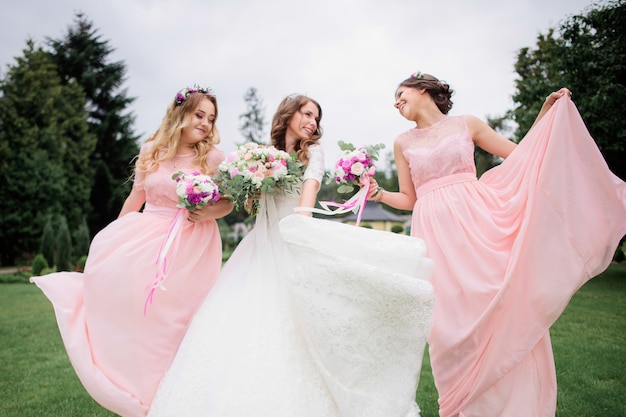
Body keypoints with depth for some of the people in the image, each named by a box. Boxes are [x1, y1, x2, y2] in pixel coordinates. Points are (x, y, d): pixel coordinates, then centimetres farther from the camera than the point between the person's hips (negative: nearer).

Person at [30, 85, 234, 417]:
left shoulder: (213, 157, -3)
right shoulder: (151, 150, 4)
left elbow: (228, 203, -1)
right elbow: (135, 198, 11)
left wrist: (208, 213, -22)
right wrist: (113, 239, 14)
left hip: (189, 247, -2)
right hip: (143, 240, 3)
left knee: (170, 320, 2)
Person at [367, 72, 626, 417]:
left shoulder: (467, 124, 11)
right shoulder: (403, 143, 14)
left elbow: (520, 155, 14)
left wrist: (547, 111, 9)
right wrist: (379, 194, -3)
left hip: (478, 221, 0)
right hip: (435, 231, 1)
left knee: (501, 302, -8)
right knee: (452, 316, -5)